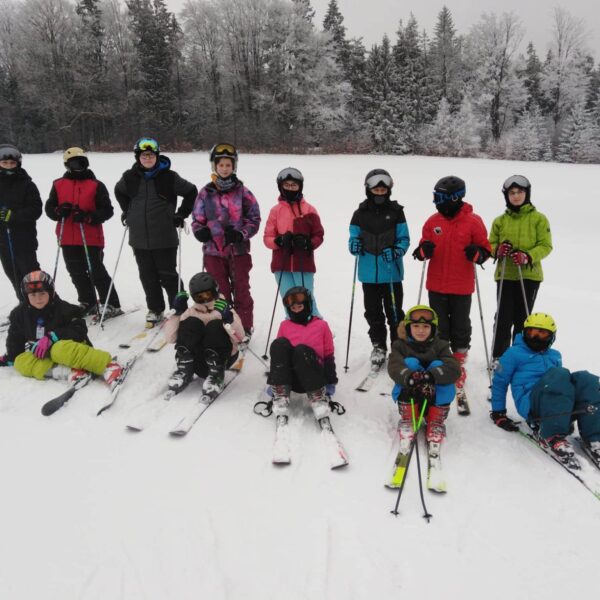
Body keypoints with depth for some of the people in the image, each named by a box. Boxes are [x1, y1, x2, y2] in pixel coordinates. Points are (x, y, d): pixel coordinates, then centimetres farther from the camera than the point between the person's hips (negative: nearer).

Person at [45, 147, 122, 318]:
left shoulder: (96, 185, -3)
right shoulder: (58, 184, 10)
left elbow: (107, 211, -7)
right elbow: (49, 207, 11)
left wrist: (87, 217, -21)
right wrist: (59, 211, -11)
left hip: (91, 238, -5)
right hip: (68, 239, 5)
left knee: (96, 272, -5)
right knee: (77, 274, 13)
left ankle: (112, 305, 5)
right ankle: (88, 303, 27)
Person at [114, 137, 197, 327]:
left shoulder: (169, 177, -7)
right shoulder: (130, 177, 3)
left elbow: (191, 191, 4)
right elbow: (119, 192, 24)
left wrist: (181, 214, 1)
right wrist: (127, 211, 15)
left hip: (164, 238, -3)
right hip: (139, 238, 4)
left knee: (168, 276, 3)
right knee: (148, 276, 11)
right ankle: (155, 309, 27)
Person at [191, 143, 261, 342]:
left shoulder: (242, 191, -2)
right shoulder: (205, 193, 2)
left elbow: (254, 218, 1)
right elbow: (197, 219, 9)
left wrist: (241, 234, -14)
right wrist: (199, 231, -12)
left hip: (238, 250, -1)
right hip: (214, 250, 2)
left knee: (241, 290, 8)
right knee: (220, 291, 10)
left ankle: (245, 327, 20)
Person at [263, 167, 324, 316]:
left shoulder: (309, 210, 4)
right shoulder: (276, 210, 6)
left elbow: (318, 235, 6)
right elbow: (267, 238, 4)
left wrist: (308, 243, -15)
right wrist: (280, 240, -16)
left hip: (304, 264, -1)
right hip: (282, 265, 1)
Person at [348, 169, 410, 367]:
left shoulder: (396, 211, -1)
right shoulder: (360, 213, 3)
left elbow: (404, 239, -1)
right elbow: (354, 238, 6)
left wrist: (396, 252, -20)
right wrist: (354, 246, -16)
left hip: (392, 272, -2)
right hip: (368, 272, 2)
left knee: (394, 311, 6)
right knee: (373, 312, 12)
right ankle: (378, 346, 26)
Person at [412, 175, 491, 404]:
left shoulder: (473, 222, -7)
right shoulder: (433, 221, 1)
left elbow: (486, 250, 0)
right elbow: (422, 250, 8)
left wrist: (477, 254, -22)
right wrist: (424, 250, -15)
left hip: (462, 287, -2)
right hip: (436, 286, 2)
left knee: (460, 329, 10)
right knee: (438, 329, 12)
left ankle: (459, 367, 26)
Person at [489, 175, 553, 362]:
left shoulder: (539, 218, 0)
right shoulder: (500, 221, 6)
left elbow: (546, 245, -3)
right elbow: (491, 244, 10)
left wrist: (527, 256, -20)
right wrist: (498, 250, -14)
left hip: (530, 275, -1)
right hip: (505, 275, 1)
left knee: (523, 318, 8)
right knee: (504, 318, -2)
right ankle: (499, 357, 9)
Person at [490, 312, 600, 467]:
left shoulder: (555, 356, 30)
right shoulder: (514, 353, 15)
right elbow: (499, 382, 12)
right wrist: (498, 413, 5)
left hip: (560, 403, 5)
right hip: (530, 403, -5)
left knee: (585, 379, -25)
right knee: (559, 374, -33)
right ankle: (552, 435, -40)